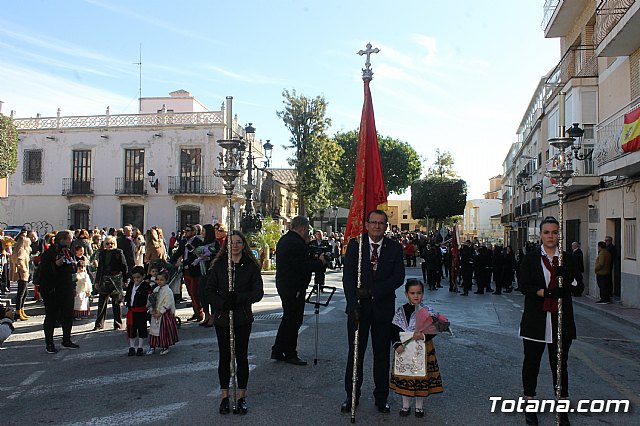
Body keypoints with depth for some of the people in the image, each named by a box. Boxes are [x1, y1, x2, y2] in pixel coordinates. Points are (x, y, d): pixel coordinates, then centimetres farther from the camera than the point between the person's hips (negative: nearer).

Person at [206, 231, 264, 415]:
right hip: (222, 318, 1)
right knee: (224, 357, 9)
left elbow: (258, 292, -5)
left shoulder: (251, 266, -1)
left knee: (242, 357, 6)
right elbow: (209, 290, 0)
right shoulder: (218, 265, 2)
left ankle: (241, 396, 20)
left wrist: (239, 298, -21)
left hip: (243, 318, -1)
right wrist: (222, 303, -18)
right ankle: (225, 396, 23)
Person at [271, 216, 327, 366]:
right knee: (294, 320, 1)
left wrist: (305, 244, 11)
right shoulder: (296, 244, -21)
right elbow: (304, 267, -23)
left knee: (288, 318, 19)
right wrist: (320, 262, -8)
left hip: (283, 285, 10)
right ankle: (290, 354, 10)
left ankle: (277, 351, 25)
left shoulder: (283, 240, 12)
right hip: (294, 288, -10)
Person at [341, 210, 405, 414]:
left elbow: (398, 277, -8)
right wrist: (353, 305, -18)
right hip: (359, 307, 0)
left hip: (383, 307, 1)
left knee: (382, 355, 10)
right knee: (355, 353, 8)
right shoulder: (355, 244, -3)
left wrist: (372, 291, -17)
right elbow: (348, 277, -9)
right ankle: (352, 396, 23)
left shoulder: (395, 248, 0)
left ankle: (381, 397, 24)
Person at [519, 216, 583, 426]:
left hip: (561, 320, 1)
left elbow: (579, 289, 3)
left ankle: (562, 408, 19)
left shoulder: (567, 259, 6)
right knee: (531, 362, 7)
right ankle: (530, 405, 22)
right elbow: (524, 286, -6)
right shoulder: (530, 258, 2)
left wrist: (567, 277, -16)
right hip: (536, 320, -1)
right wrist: (547, 293, -20)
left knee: (559, 363, 8)